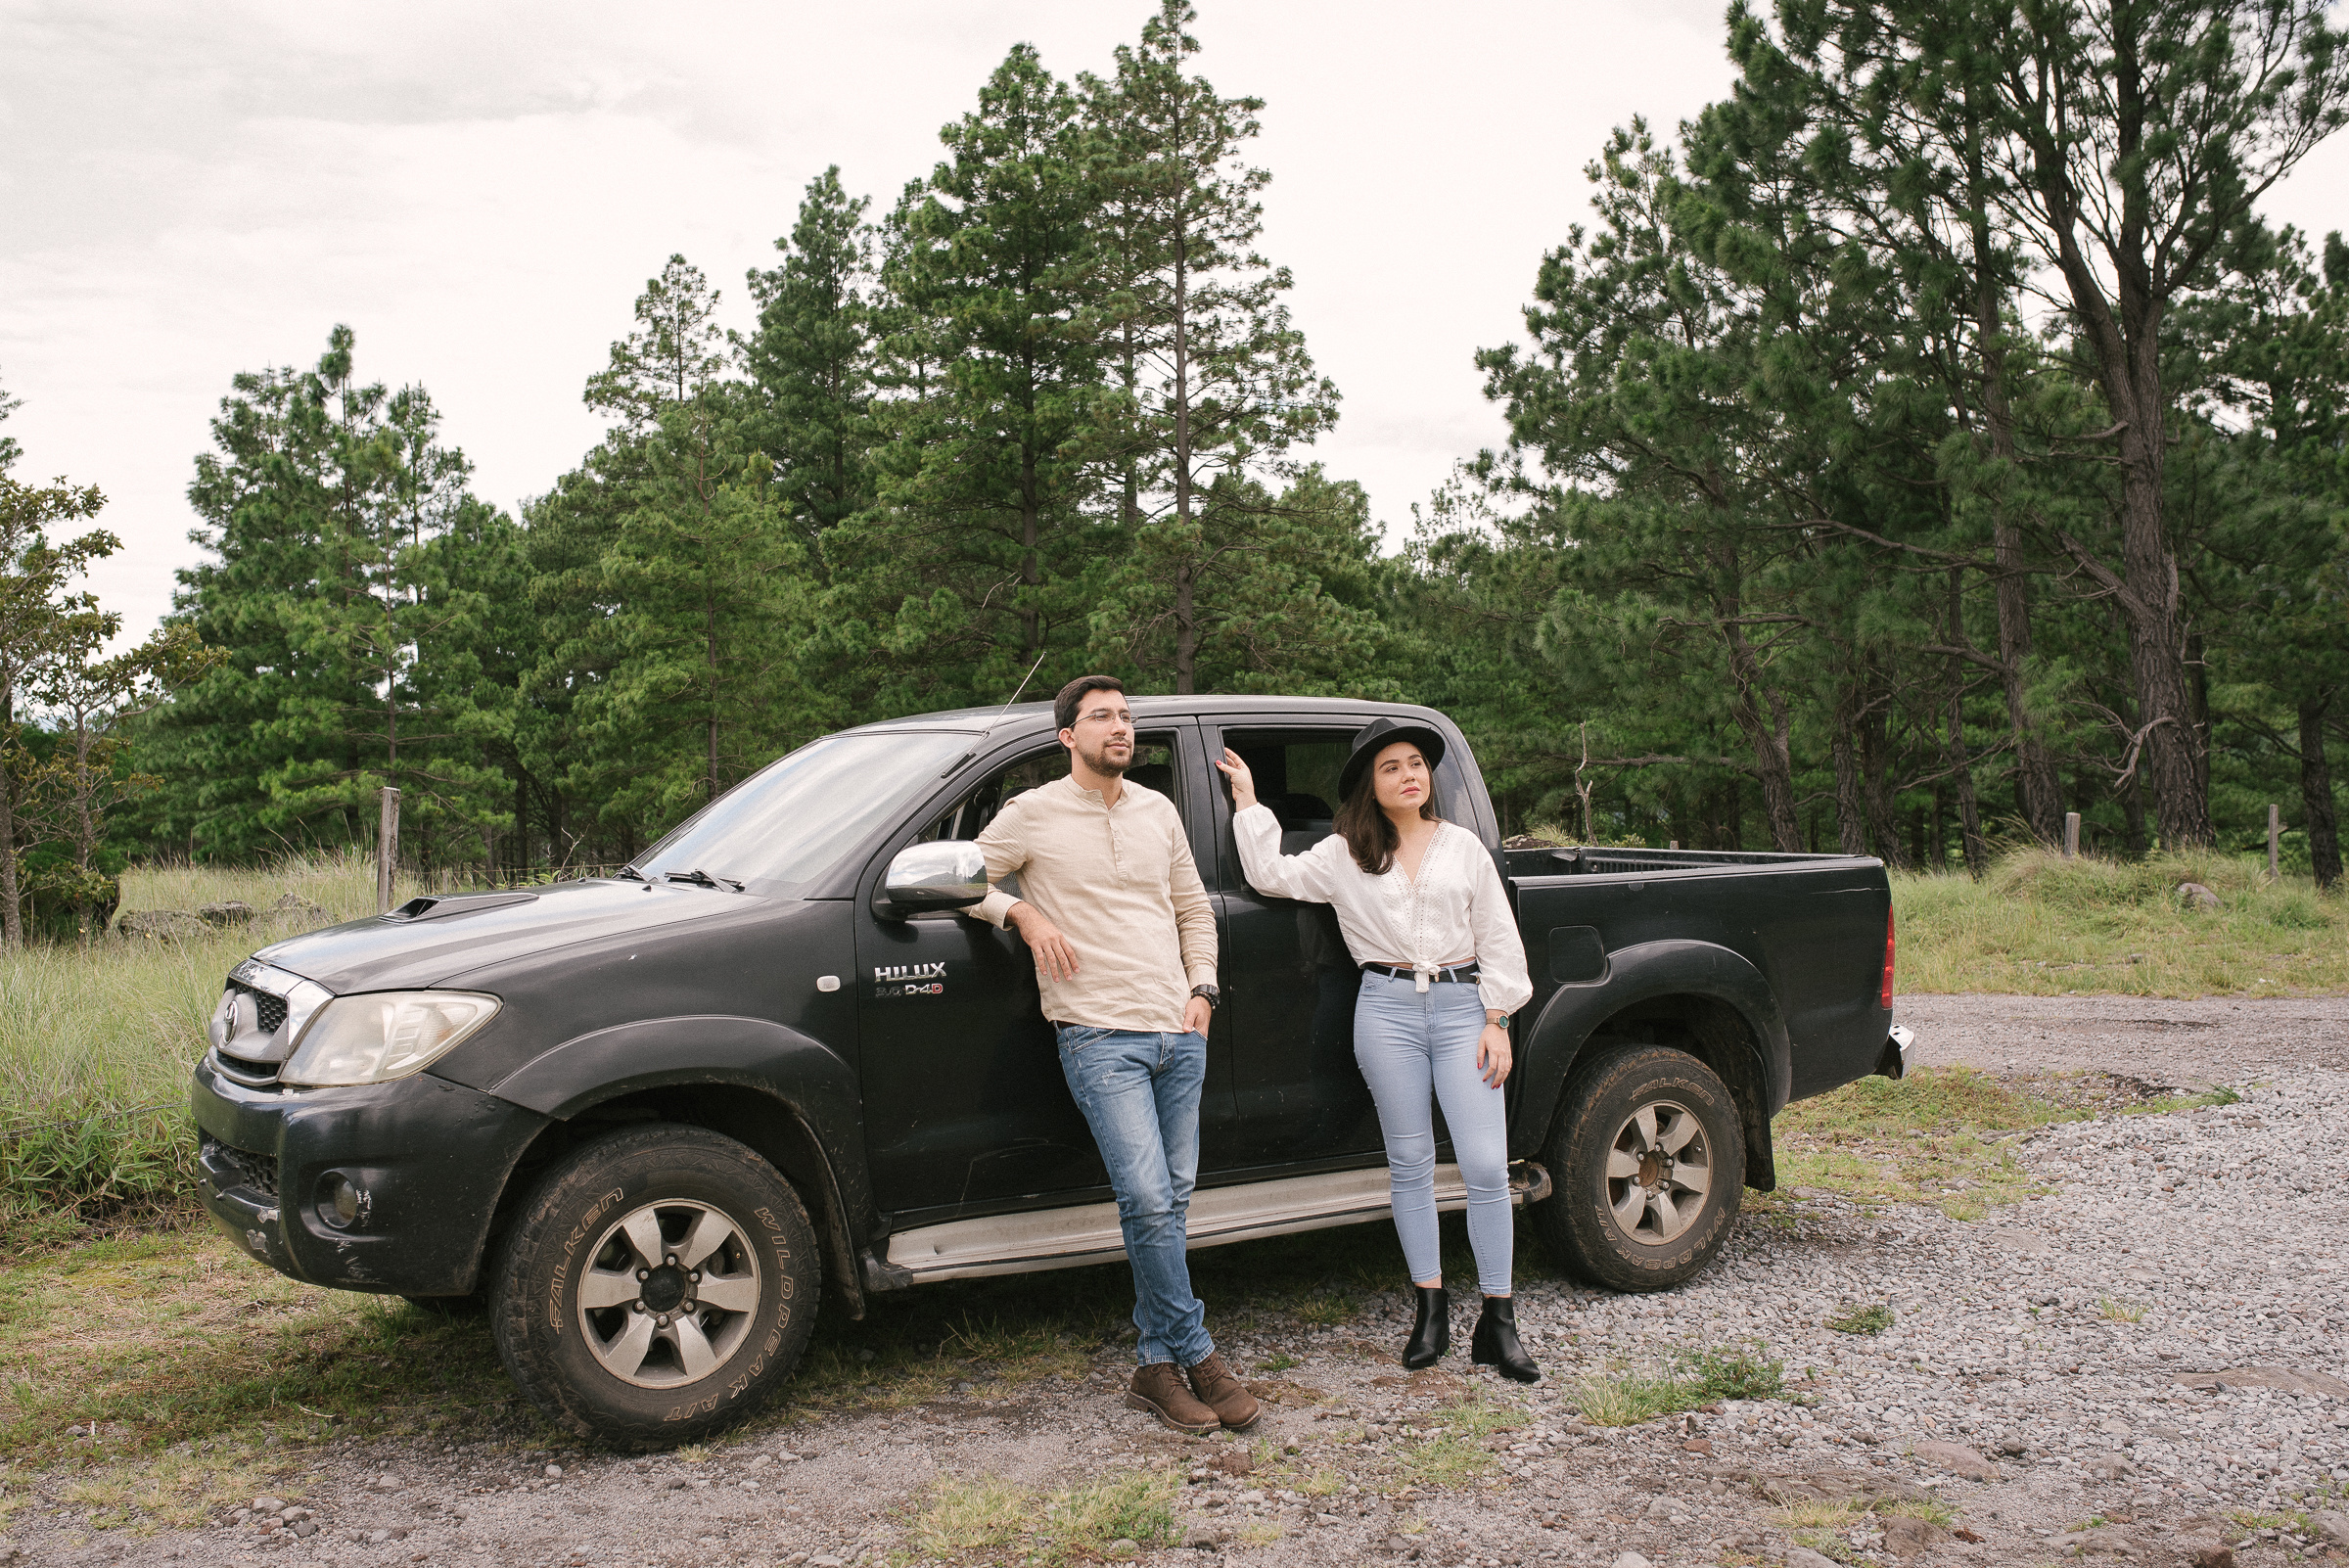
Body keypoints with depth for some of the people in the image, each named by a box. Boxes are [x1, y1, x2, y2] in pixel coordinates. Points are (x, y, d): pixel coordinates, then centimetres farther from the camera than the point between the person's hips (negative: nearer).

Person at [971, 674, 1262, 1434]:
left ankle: (1157, 1364, 16)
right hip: (1100, 1038, -5)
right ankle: (1198, 1357, 0)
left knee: (1170, 1202, 6)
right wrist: (1022, 912, -10)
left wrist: (1202, 990, 11)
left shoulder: (1158, 811, 15)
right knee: (1149, 1201, -13)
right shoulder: (1031, 815, 1)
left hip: (1179, 1034, 5)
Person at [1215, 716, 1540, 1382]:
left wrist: (1497, 1021, 1)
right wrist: (1248, 802, 2)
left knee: (1486, 1166, -5)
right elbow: (1273, 875, 1)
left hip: (1462, 1007, 0)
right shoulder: (1344, 855, 9)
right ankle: (1431, 1310, 17)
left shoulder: (1463, 847, 9)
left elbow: (1499, 938, 8)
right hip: (1387, 1009, 0)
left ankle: (1497, 1324, 3)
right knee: (1411, 1163, 5)